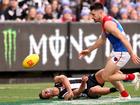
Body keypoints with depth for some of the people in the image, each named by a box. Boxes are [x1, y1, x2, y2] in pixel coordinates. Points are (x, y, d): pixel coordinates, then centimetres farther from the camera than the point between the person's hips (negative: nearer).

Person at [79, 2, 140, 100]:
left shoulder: (108, 23, -19)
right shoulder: (106, 21, 14)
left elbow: (123, 38, -26)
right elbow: (102, 40, 28)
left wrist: (132, 54, -30)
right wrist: (89, 50, 31)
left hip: (121, 53, -10)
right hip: (117, 51, 10)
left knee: (106, 76, -4)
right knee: (110, 74, 21)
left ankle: (132, 77, -3)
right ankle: (125, 95, 23)